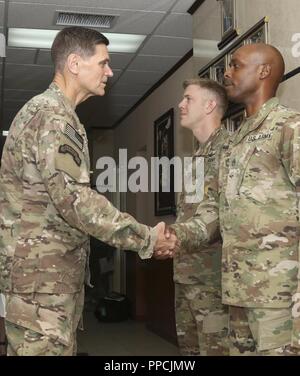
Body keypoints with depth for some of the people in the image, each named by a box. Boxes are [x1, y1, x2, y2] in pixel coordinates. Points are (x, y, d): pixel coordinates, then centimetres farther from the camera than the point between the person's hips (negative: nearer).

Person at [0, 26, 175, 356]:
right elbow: (73, 199, -22)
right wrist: (146, 239, -15)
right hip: (42, 270, -10)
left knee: (59, 348, 14)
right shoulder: (52, 115, -14)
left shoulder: (53, 112, 19)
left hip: (55, 270, 10)